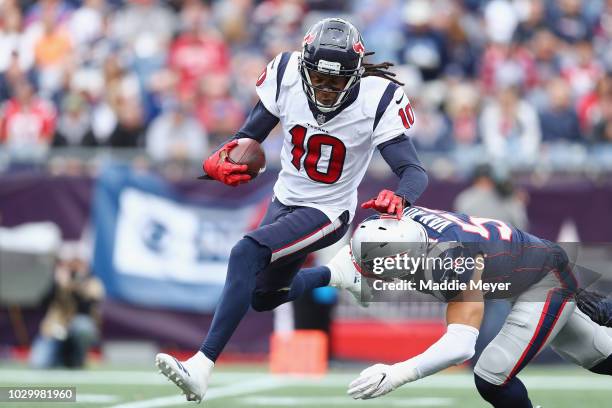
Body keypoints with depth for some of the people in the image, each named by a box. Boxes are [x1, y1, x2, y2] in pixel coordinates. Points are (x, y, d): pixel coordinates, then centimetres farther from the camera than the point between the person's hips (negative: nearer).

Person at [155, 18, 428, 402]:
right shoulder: (287, 74, -17)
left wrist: (400, 198, -50)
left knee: (246, 254, -28)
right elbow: (250, 135, -6)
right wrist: (218, 161, -28)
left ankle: (202, 367, -29)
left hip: (327, 212, -6)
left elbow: (415, 172, -26)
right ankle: (334, 275, 49)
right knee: (264, 298, 22)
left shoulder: (378, 100, -26)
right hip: (285, 201, 6)